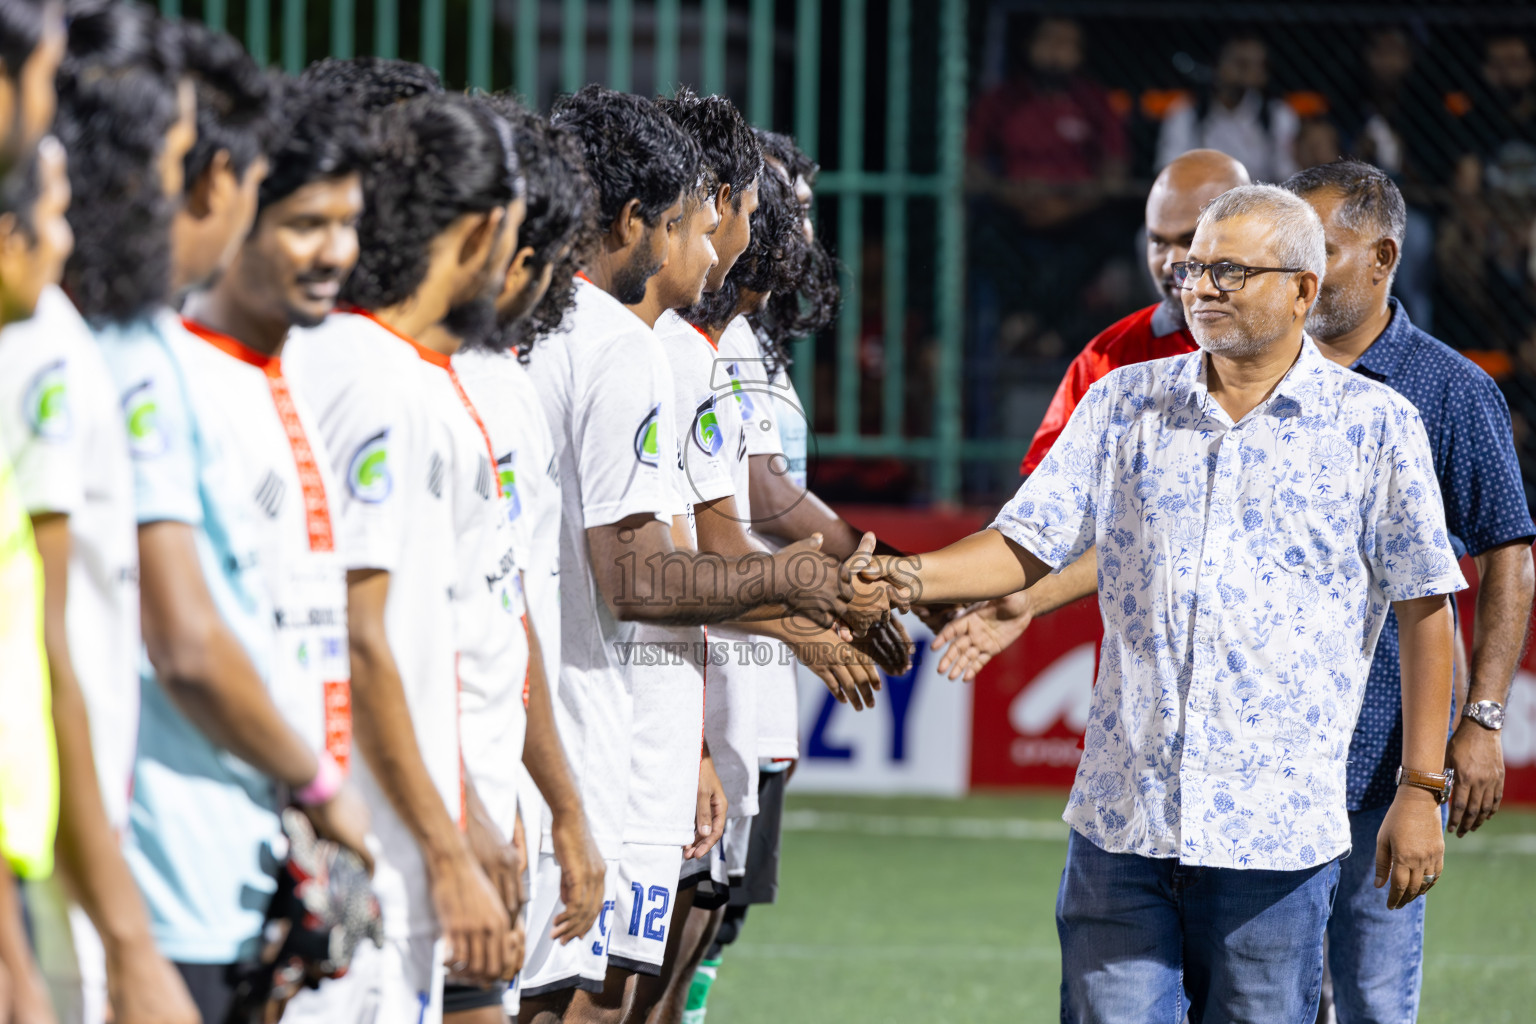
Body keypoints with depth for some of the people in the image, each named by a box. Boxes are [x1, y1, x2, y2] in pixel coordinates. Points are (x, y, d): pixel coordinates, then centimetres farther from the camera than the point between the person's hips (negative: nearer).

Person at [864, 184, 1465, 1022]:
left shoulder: (1375, 425, 1)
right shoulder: (1126, 403, 10)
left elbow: (1424, 608, 3)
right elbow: (1026, 545, 7)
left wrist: (1422, 790, -1)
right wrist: (910, 578, -13)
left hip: (1277, 827, -2)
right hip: (1121, 819, 3)